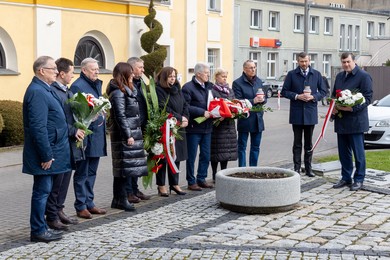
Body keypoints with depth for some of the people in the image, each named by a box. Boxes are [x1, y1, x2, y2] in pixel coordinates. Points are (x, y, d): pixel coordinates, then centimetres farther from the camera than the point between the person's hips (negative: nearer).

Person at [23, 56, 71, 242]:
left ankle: (41, 228, 24)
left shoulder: (43, 89, 13)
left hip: (49, 151, 10)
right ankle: (38, 231, 8)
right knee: (42, 191, -1)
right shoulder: (37, 92, -19)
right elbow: (38, 127, -24)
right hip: (45, 152, -10)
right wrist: (46, 155, -22)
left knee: (43, 190, 15)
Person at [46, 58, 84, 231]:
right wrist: (73, 131, -18)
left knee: (65, 178, 15)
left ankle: (59, 210, 27)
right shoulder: (53, 91, -16)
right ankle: (51, 216, 10)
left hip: (70, 143, 9)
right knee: (56, 180, -1)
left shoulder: (68, 92, 14)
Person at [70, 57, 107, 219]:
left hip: (97, 135, 8)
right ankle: (81, 206, 10)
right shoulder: (77, 86, -12)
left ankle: (89, 203, 25)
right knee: (82, 173, 2)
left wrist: (102, 122, 12)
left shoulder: (97, 84, 14)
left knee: (92, 172, 15)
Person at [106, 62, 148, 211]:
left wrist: (134, 134, 17)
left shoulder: (126, 90, 19)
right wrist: (128, 135, -19)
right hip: (124, 135, -10)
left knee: (124, 168, 10)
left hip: (132, 133, 10)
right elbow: (120, 116, -17)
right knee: (124, 166, -6)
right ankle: (120, 199, -1)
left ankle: (120, 199, 15)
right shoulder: (118, 93, -12)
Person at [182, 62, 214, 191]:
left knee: (206, 155, 12)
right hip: (194, 127, -7)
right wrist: (202, 112, -20)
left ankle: (201, 179, 25)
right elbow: (186, 107, -18)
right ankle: (191, 182, 11)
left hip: (207, 127, 7)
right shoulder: (188, 87, -11)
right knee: (191, 156, 2)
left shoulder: (209, 86, 12)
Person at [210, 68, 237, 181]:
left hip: (229, 124, 6)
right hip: (217, 124, -6)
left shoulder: (230, 91, 15)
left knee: (227, 150, 8)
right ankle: (215, 175, 6)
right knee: (216, 151, -3)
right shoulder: (212, 91, -6)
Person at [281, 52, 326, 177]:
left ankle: (308, 168, 15)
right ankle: (297, 168, 9)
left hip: (310, 113, 1)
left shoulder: (316, 74, 6)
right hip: (296, 114, -1)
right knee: (297, 143, 4)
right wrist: (297, 96, -14)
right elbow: (284, 91, 1)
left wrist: (313, 96, -11)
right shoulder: (291, 74, 1)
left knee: (309, 143, 9)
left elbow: (323, 91, 8)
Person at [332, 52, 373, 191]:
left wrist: (352, 108, -21)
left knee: (358, 152, 0)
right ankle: (346, 178, 22)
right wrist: (334, 106, 5)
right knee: (343, 152, 12)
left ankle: (359, 180, 9)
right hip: (341, 121, 7)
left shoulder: (363, 76, -6)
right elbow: (334, 94, 25)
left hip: (356, 121, -7)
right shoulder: (339, 76, 17)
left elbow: (367, 97, -11)